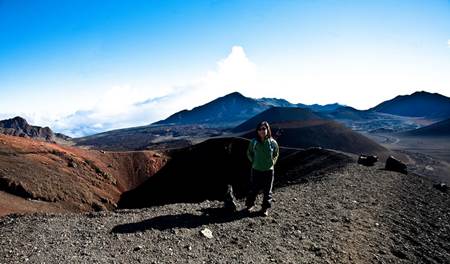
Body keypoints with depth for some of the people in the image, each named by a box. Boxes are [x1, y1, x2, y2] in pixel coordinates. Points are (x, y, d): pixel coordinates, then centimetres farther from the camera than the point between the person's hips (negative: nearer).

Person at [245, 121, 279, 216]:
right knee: (253, 189, 11)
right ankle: (250, 205, 31)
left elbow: (276, 154, 9)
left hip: (269, 170, 0)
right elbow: (249, 153, 10)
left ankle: (265, 208, 26)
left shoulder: (273, 142, -9)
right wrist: (254, 161, 2)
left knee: (267, 191, 10)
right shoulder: (254, 142, -8)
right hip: (256, 170, 0)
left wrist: (272, 162, 1)